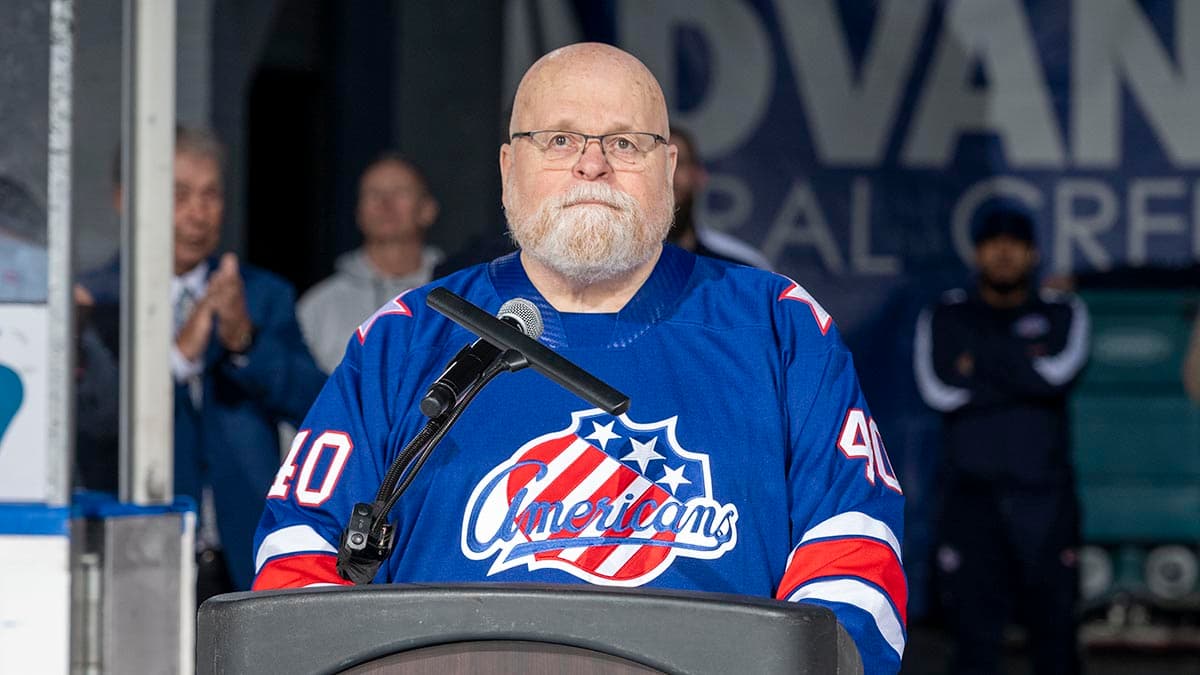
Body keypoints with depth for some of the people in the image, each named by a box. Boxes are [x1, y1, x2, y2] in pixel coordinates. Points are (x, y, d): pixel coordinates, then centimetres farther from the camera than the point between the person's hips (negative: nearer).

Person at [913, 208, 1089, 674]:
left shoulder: (1062, 314, 9)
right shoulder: (946, 317, 10)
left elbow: (1059, 373, -12)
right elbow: (940, 390, -7)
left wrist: (981, 361, -9)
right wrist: (1024, 373, -7)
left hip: (1045, 495, 0)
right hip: (972, 492, 0)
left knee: (1054, 621, 1)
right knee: (975, 625, -5)